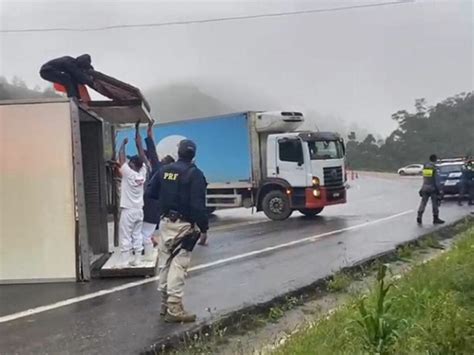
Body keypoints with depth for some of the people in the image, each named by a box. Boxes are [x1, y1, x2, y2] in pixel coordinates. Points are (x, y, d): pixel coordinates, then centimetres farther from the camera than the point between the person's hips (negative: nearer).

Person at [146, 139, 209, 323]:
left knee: (164, 263, 14)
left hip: (165, 222, 7)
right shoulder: (195, 174, -13)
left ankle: (165, 303, 24)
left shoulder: (164, 170, 6)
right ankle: (174, 308, -4)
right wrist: (203, 228, -12)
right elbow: (198, 205, -18)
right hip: (183, 225, -6)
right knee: (178, 265, -6)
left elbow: (150, 192, 11)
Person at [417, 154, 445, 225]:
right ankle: (435, 218, 12)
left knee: (423, 203, 6)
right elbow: (436, 180, -11)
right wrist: (438, 189, -5)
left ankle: (419, 217, -3)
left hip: (425, 188, 5)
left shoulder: (425, 166, 5)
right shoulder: (434, 168, -11)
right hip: (432, 188, -5)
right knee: (435, 203, 6)